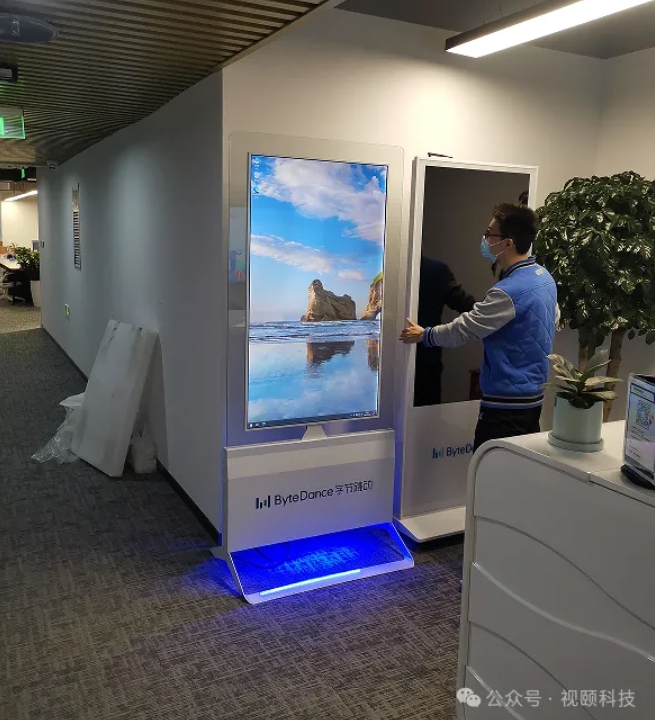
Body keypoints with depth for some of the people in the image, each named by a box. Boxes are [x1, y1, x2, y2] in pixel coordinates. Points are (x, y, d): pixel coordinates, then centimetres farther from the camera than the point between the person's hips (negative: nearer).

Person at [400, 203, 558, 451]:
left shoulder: (509, 291, -24)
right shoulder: (544, 277, 7)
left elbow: (463, 329, -16)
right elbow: (554, 319, 24)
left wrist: (423, 335, -1)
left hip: (507, 403, -10)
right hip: (532, 396, 10)